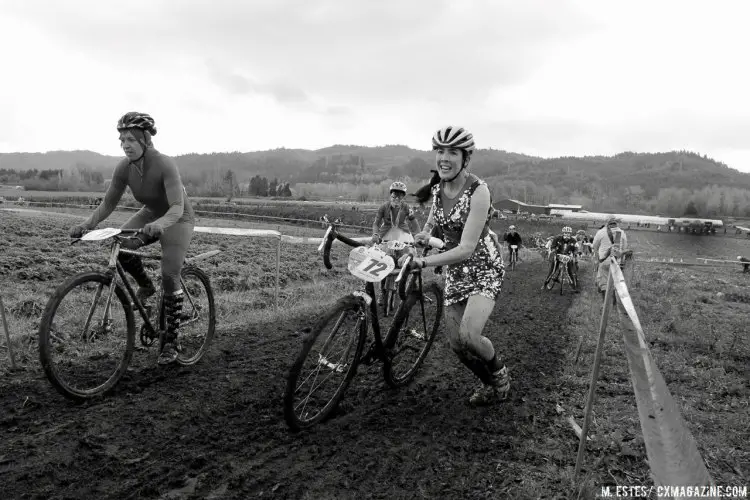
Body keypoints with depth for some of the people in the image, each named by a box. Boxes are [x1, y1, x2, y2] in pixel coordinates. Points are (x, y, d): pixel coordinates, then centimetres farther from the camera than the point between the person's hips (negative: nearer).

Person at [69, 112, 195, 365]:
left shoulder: (165, 165, -30)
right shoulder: (124, 168, -14)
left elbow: (177, 207, -38)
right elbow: (108, 203, -7)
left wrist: (160, 225, -57)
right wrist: (87, 224, -23)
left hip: (177, 219, -5)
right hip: (151, 213, 5)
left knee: (169, 277, -16)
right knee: (120, 245, -24)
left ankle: (171, 342, -2)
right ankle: (145, 286, 6)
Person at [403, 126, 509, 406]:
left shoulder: (478, 191, -21)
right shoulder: (437, 189, -1)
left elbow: (466, 249, -27)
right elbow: (432, 219, 22)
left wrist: (422, 262, -33)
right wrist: (424, 235, 1)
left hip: (484, 269, -6)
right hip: (455, 273, 6)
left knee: (468, 336, -25)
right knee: (456, 344, 4)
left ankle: (499, 373, 8)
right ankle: (490, 384, 33)